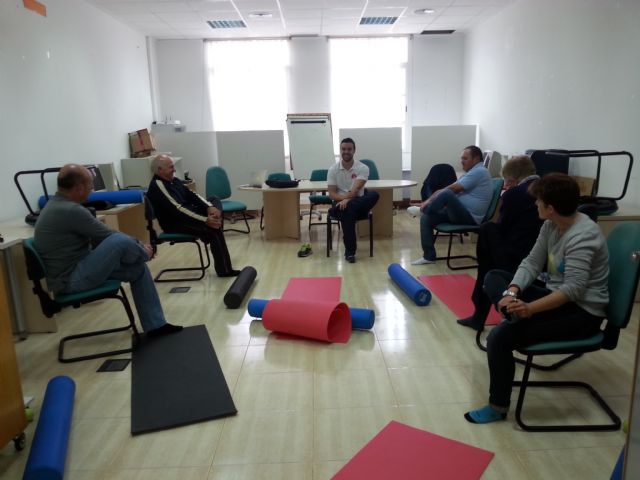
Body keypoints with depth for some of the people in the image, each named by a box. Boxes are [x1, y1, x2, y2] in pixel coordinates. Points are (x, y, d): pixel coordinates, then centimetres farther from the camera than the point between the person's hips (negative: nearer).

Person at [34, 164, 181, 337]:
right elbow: (109, 236, -14)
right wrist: (141, 249, 2)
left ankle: (156, 325, 11)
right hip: (71, 279, -10)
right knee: (120, 242, -28)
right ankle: (145, 255, 7)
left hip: (71, 271, 10)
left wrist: (136, 247, 7)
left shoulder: (58, 204, 9)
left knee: (138, 268, 8)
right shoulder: (71, 211, -24)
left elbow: (97, 237, 11)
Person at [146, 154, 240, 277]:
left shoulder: (173, 180, 8)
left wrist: (209, 207, -10)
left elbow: (192, 195, 9)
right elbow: (178, 209, -28)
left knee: (214, 200, 9)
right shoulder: (157, 186, -20)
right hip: (175, 223, -10)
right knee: (213, 228, -25)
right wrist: (205, 220, -29)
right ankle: (224, 270, -17)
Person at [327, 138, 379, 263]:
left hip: (359, 203, 0)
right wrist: (344, 199, -24)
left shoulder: (362, 168, -3)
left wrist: (347, 200, -34)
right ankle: (350, 251, -26)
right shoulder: (333, 169, 2)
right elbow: (332, 194, -4)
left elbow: (356, 189, -17)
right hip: (340, 203, 0)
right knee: (348, 211, -38)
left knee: (374, 195, -31)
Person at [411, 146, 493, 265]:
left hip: (470, 218, -10)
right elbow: (451, 188, 15)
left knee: (447, 193, -32)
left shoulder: (479, 171, -12)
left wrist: (429, 201, -10)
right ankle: (429, 256, -3)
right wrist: (429, 201, 2)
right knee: (426, 218, -3)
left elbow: (452, 189, -18)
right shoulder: (471, 172, 20)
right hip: (459, 213, 10)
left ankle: (422, 210, -7)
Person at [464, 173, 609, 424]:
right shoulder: (551, 225, 2)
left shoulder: (582, 237, -24)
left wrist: (530, 308, -38)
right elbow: (532, 262, 0)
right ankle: (515, 313, -21)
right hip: (558, 297, 9)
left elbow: (573, 289, -31)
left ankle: (498, 407, -4)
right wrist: (512, 291, -17)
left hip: (582, 312, -9)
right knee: (493, 277, 8)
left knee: (500, 337, -21)